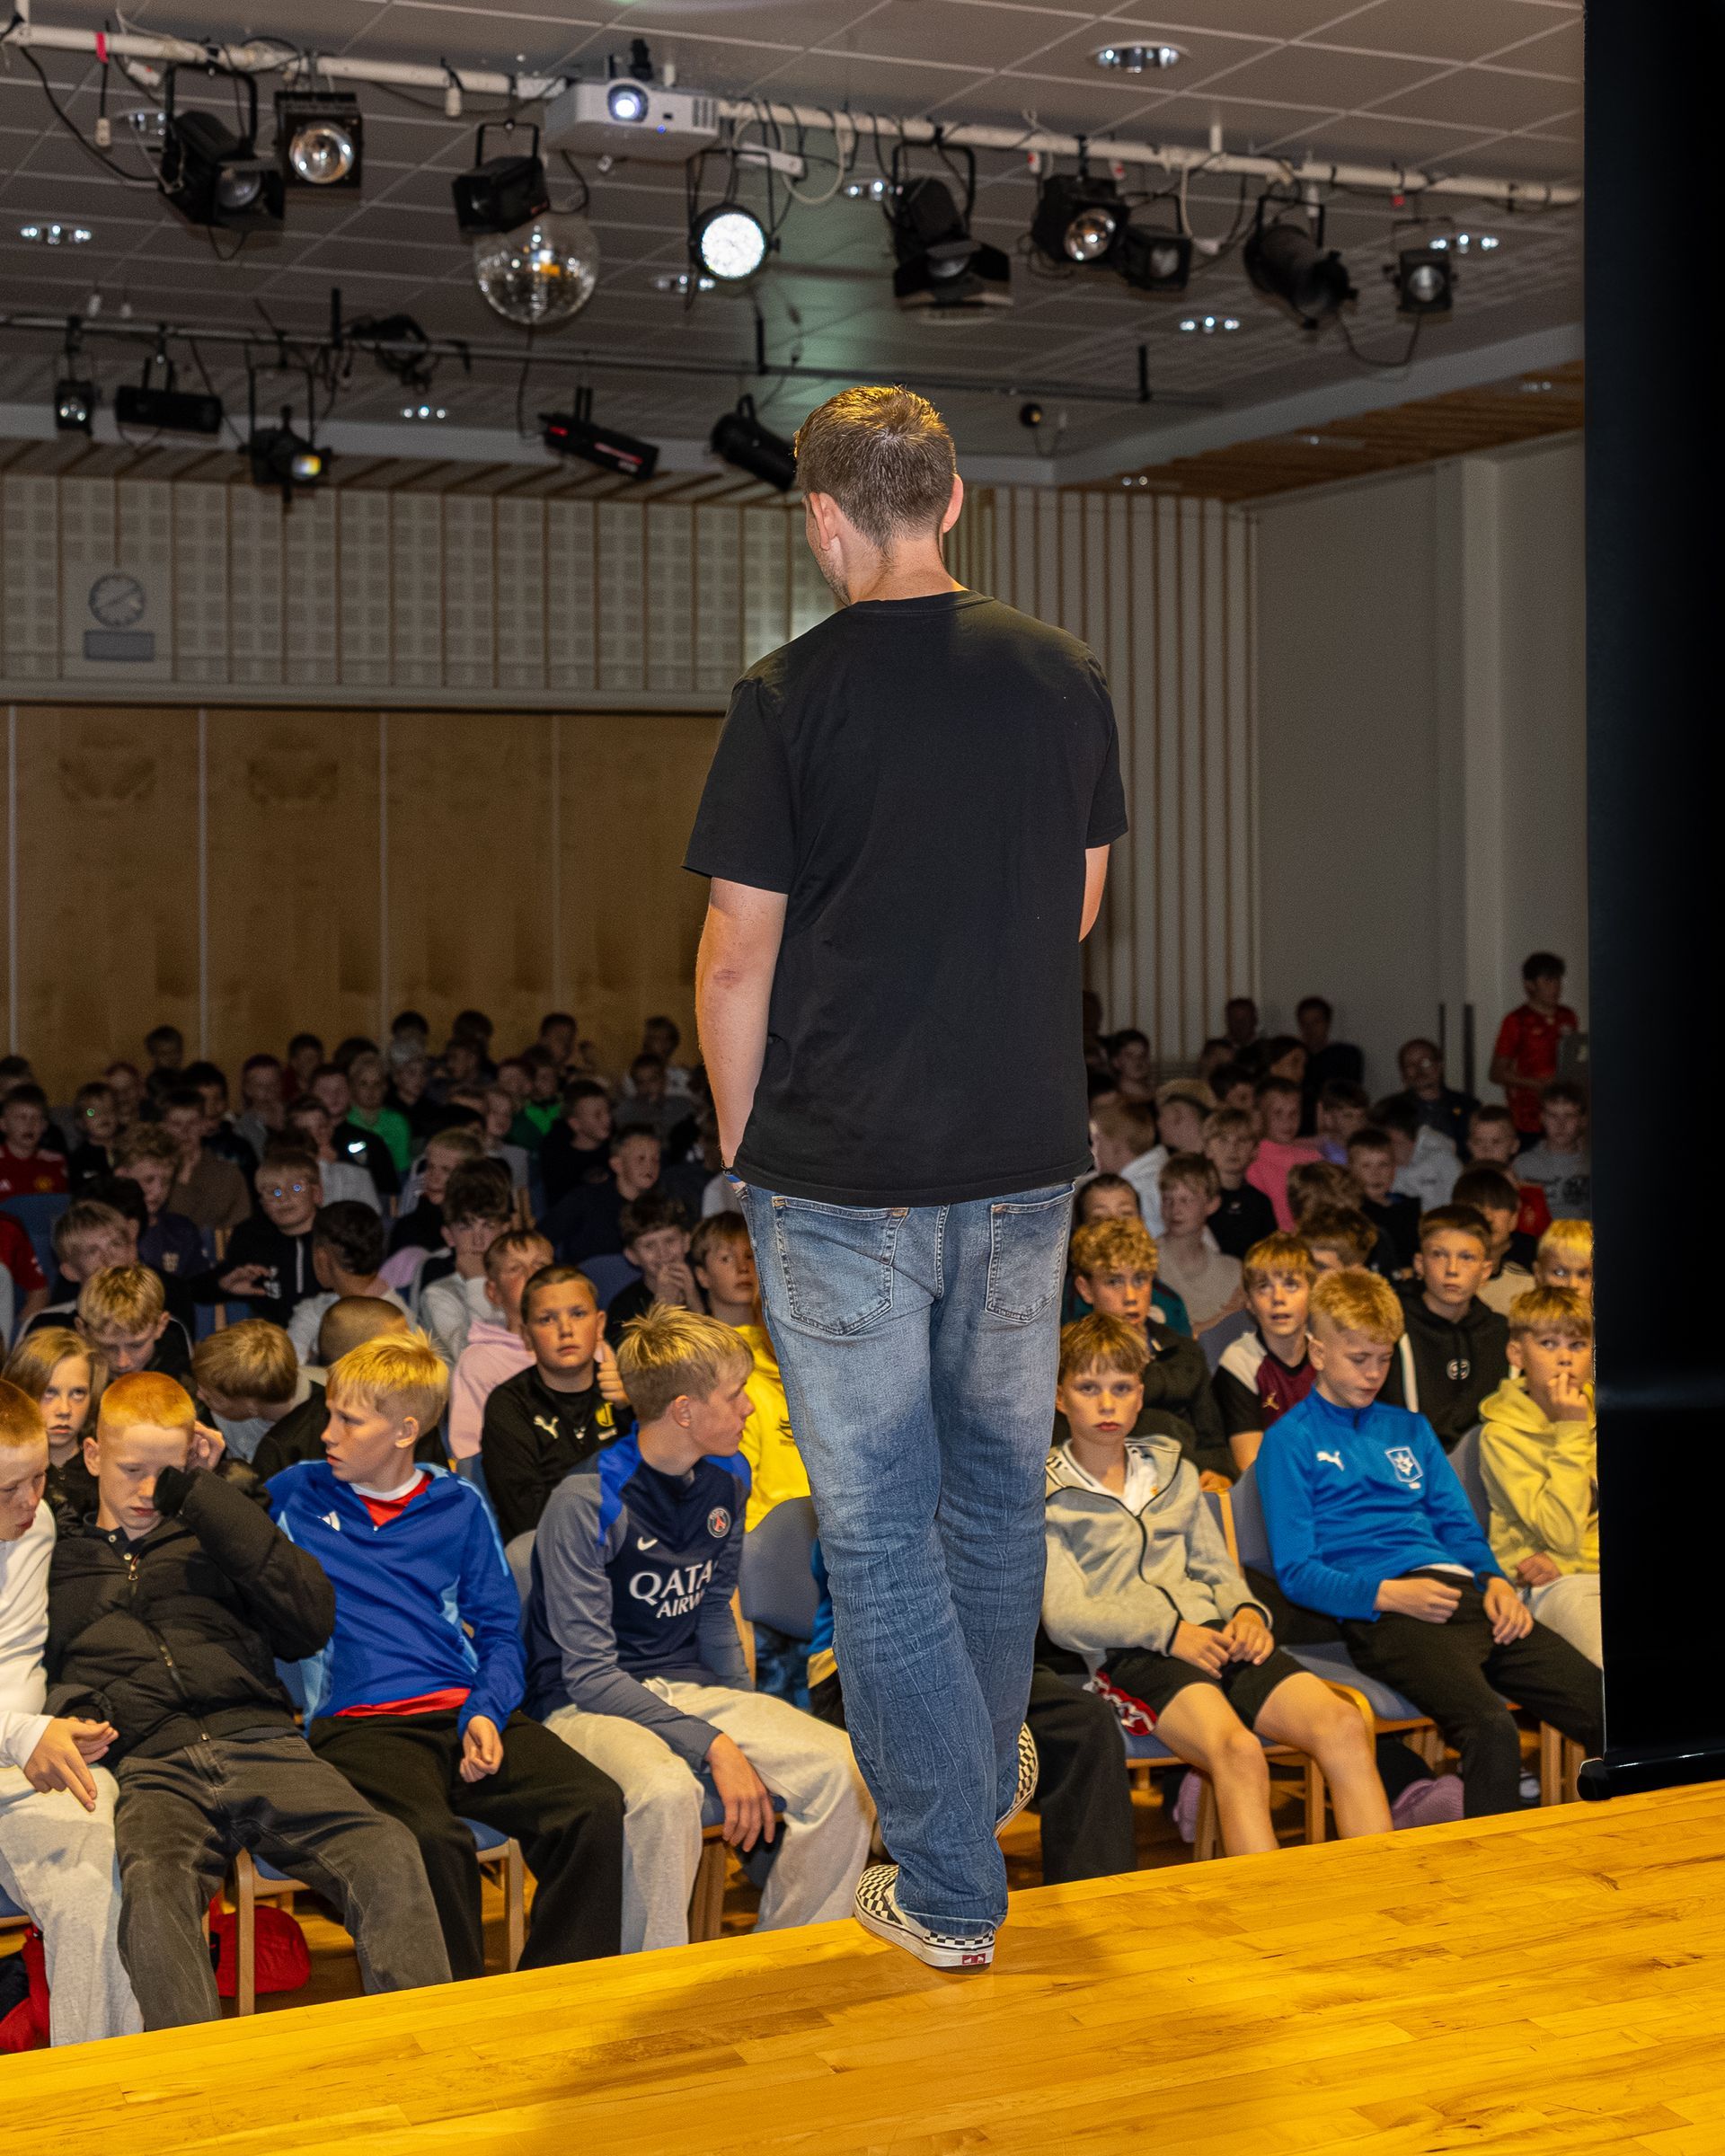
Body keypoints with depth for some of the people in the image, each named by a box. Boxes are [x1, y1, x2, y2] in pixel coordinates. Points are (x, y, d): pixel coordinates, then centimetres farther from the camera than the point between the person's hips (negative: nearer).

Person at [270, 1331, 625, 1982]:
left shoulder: (458, 1506, 17)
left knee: (596, 1807, -23)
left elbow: (500, 1631, 15)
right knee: (435, 1841, -35)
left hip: (464, 1712, 3)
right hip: (359, 1724, -2)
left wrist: (486, 1712, -4)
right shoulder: (297, 1492, 16)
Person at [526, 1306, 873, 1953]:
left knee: (843, 1769, -18)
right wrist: (716, 1745, -24)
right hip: (587, 1702, -6)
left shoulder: (725, 1480, 5)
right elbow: (589, 1674, -19)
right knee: (665, 1790, -39)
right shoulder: (587, 1503, -18)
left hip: (689, 1686, 6)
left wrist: (754, 1724, 6)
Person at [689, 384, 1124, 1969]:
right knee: (998, 1483, 21)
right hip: (1028, 1154, 5)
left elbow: (737, 959, -9)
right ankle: (981, 1789, 39)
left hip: (842, 1171, -4)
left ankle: (948, 1889, 8)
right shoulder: (1066, 677, 1)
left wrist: (742, 1135, 5)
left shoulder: (788, 700, -12)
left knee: (878, 1516, 4)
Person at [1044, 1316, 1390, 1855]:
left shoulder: (1172, 1469, 26)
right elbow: (1064, 1616, -3)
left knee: (1344, 1726, -23)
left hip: (1214, 1635, 5)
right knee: (1238, 1750, -36)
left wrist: (1246, 1611, 1)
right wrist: (1168, 1631, -14)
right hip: (1128, 1656, -5)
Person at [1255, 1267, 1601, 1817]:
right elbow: (1296, 1572, 1)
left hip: (1461, 1592, 6)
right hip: (1379, 1613, -6)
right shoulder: (1291, 1439, 7)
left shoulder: (1409, 1429, 27)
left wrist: (1494, 1580, 3)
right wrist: (1388, 1595, -13)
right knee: (1492, 1726, -33)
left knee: (1601, 1703, -14)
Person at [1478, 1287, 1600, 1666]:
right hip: (1550, 1588, -5)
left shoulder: (1594, 1412, 12)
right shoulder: (1501, 1434, -4)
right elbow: (1562, 1533, -13)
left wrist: (1564, 1561, -8)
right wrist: (1571, 1432, -13)